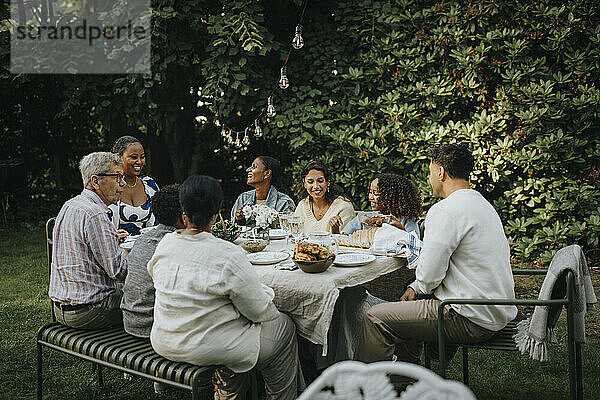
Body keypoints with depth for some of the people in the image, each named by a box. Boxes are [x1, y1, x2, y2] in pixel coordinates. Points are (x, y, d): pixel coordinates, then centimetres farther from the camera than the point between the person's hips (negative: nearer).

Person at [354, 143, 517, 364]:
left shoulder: (446, 210, -18)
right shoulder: (482, 204, 14)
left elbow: (429, 276, -19)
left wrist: (418, 287, 3)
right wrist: (415, 287, 13)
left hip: (473, 321, -10)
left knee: (376, 318, -7)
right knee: (407, 306, 26)